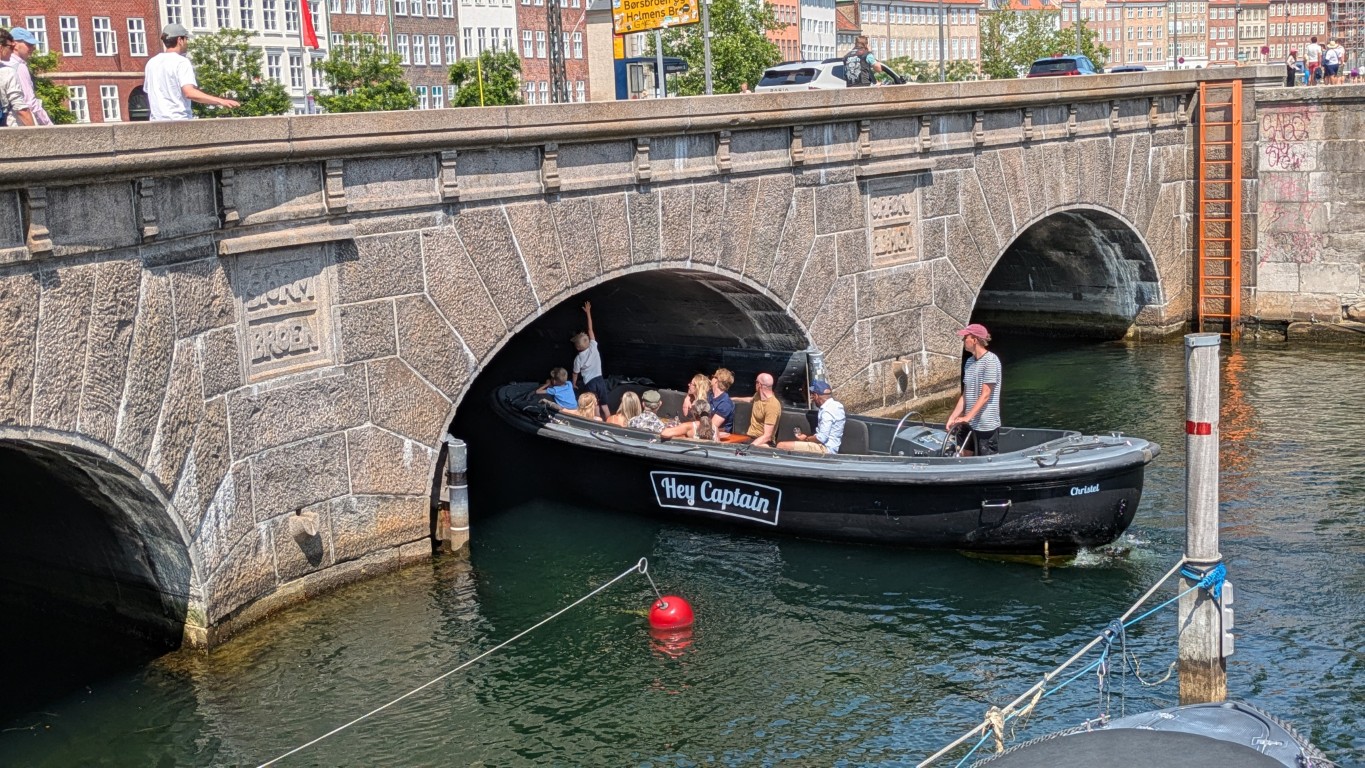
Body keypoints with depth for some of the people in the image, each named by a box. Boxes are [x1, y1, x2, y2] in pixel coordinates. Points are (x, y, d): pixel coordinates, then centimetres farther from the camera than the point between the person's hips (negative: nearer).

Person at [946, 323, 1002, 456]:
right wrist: (953, 417, 5)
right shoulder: (969, 362, 10)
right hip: (969, 424, 8)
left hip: (987, 425, -8)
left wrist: (968, 417, -21)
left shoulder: (990, 360, -14)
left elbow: (985, 395, -18)